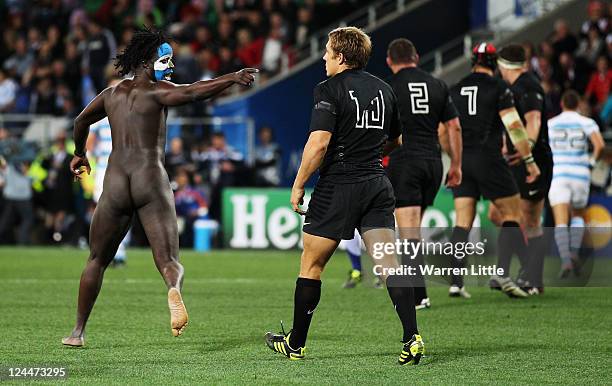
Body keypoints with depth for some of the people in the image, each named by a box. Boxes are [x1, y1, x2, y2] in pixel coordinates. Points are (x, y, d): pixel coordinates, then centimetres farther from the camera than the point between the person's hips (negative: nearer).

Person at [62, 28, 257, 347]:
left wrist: (79, 154, 52)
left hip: (115, 183, 4)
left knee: (97, 260, 18)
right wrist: (232, 78, -26)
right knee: (168, 258, -8)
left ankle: (78, 331, 19)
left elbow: (81, 121, 34)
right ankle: (174, 289, -44)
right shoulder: (156, 91, -2)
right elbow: (192, 92, -22)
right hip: (151, 182, -4)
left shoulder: (112, 93, 18)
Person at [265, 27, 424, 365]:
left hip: (337, 186, -5)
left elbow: (319, 142, -18)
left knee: (311, 265, 8)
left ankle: (295, 343, 17)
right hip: (377, 185, 5)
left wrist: (298, 185, -10)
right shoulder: (383, 89, 11)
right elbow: (394, 141, 23)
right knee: (389, 264, -1)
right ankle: (412, 339, -15)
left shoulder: (330, 89, -9)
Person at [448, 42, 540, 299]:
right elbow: (514, 126, -10)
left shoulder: (456, 90, 11)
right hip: (489, 159, -5)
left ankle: (456, 281, -5)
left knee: (463, 222, 4)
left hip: (462, 160, 5)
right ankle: (502, 273, -11)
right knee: (512, 214, 4)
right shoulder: (498, 88, -3)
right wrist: (529, 160, -5)